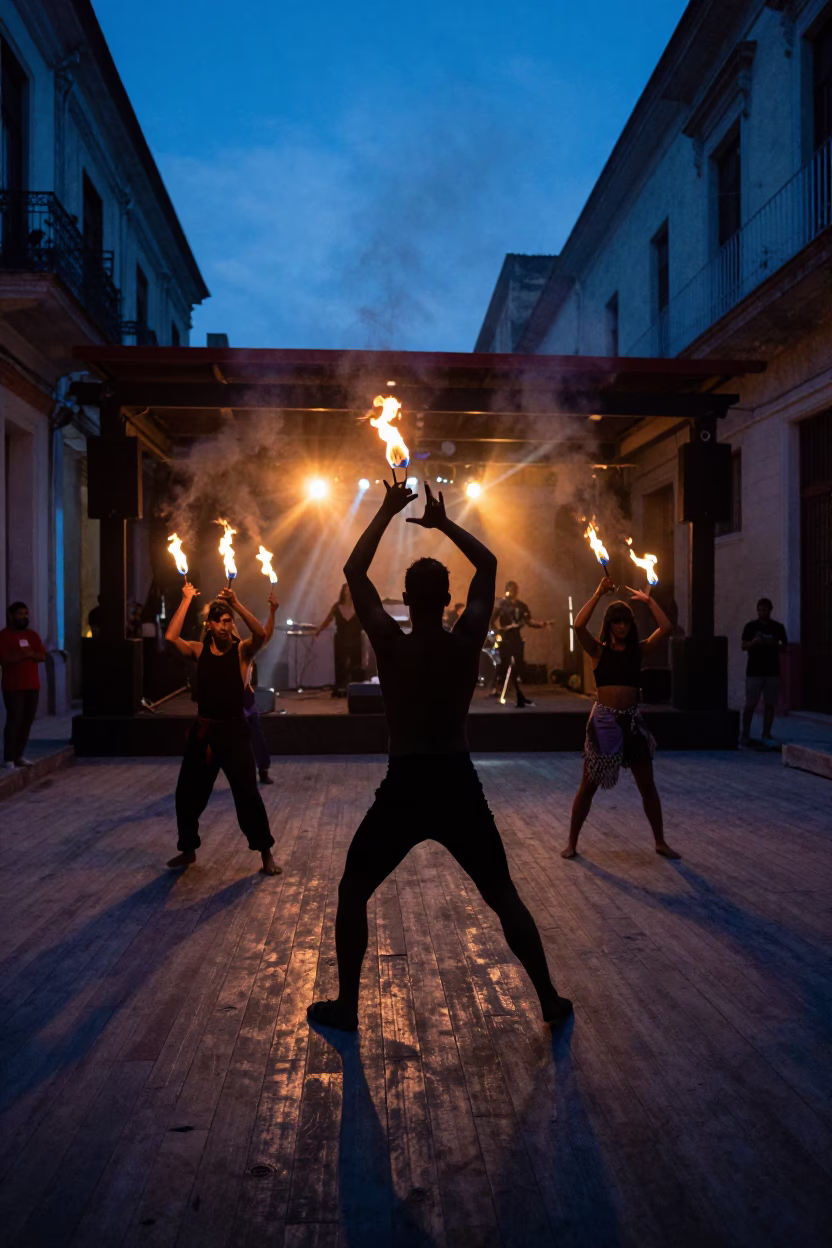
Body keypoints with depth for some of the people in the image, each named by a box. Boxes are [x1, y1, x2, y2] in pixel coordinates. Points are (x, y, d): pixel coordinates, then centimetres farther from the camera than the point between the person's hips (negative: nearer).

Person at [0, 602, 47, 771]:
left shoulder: (32, 635, 13)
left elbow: (42, 656, 7)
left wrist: (31, 654, -12)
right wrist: (23, 654, -14)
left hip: (32, 685, 6)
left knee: (27, 721, 5)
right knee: (14, 720, -10)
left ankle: (19, 755, 14)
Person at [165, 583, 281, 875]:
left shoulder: (242, 651, -4)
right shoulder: (199, 650, 5)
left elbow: (261, 634, -23)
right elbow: (171, 636, -8)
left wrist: (237, 604, -29)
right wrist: (187, 600, -8)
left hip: (232, 730, -4)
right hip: (203, 730, 4)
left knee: (247, 793, -4)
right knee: (187, 793, 12)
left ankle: (266, 853, 9)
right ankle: (188, 849, 31)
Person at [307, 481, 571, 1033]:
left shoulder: (390, 644, -9)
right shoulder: (468, 642, -6)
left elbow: (355, 573, 3)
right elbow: (489, 565, 8)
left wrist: (387, 512, 8)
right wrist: (444, 522, 11)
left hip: (404, 789, -1)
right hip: (460, 787, 2)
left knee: (353, 893, 18)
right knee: (503, 896, 17)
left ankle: (346, 1006, 21)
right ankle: (550, 1000, 22)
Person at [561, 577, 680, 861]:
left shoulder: (638, 650, 4)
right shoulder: (598, 650, -1)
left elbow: (666, 628, -7)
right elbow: (578, 626, -18)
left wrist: (648, 600, -1)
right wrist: (598, 593, -15)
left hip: (632, 720, 2)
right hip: (603, 720, -2)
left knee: (648, 786, 10)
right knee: (589, 785, 6)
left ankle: (660, 842, 24)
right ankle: (572, 842, 18)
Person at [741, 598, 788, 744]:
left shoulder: (778, 627, 8)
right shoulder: (751, 626, 2)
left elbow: (784, 648, 9)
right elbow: (744, 646, -3)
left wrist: (774, 644, -12)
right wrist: (754, 641, -22)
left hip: (772, 672, 2)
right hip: (754, 672, -2)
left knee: (770, 704, 4)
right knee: (750, 705, -2)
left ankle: (766, 734, 13)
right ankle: (745, 735, 5)